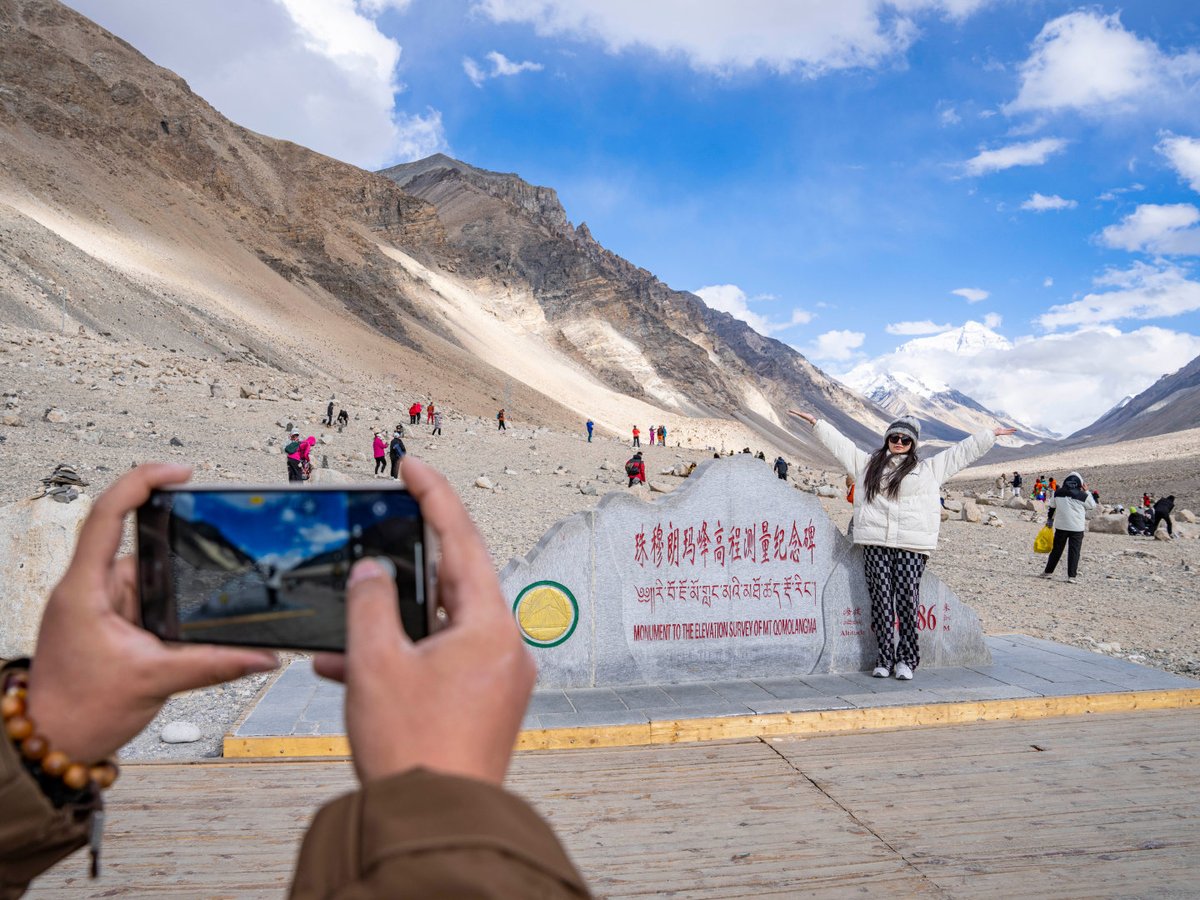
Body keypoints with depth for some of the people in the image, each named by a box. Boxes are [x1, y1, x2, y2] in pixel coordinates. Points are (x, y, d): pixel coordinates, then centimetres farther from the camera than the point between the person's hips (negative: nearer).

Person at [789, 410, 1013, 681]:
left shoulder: (929, 468, 18)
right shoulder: (868, 463, 20)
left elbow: (962, 451, 22)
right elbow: (839, 443, 23)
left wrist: (991, 435, 22)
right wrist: (816, 422, 23)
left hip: (912, 545, -1)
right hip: (875, 543, 1)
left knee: (907, 599, -6)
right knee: (881, 598, -2)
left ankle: (906, 659, 3)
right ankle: (885, 657, 4)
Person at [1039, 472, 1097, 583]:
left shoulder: (1058, 493, 0)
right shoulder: (1082, 495, -9)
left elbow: (1050, 506, 9)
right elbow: (1093, 505, 8)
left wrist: (1049, 519, 22)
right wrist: (1086, 492, 13)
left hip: (1061, 526, 3)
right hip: (1077, 528, -2)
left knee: (1056, 550, 13)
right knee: (1074, 552, 3)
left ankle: (1048, 571, 17)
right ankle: (1071, 576, -1)